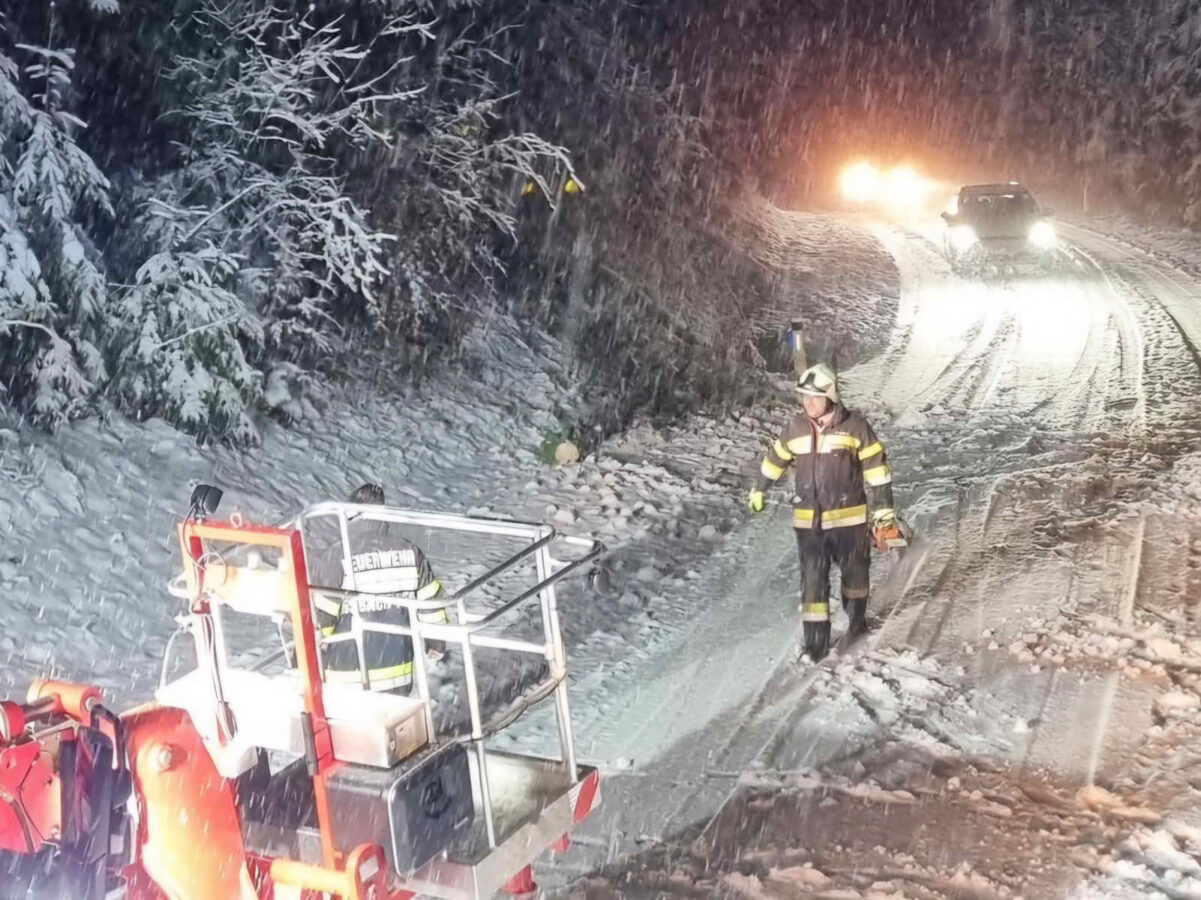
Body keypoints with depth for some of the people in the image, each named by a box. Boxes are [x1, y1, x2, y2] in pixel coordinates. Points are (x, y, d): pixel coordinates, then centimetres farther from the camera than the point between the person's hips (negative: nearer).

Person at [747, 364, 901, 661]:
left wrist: (883, 512, -9)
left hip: (849, 517, -2)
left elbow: (876, 469, -7)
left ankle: (857, 615, 40)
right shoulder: (795, 428, -1)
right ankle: (816, 637, 4)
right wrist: (758, 491, 26)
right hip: (808, 520, 2)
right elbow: (775, 459, 16)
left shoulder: (854, 426, -11)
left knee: (854, 570, 16)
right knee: (812, 579, -1)